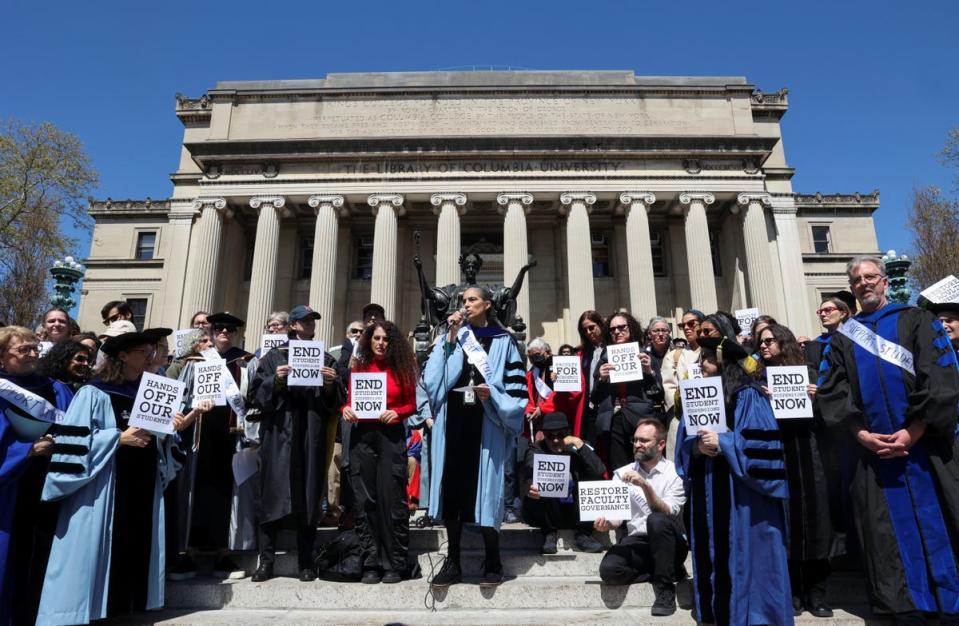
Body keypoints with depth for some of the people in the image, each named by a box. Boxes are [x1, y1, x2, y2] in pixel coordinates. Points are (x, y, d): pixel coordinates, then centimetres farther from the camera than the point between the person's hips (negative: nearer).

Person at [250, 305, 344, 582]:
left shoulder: (325, 359, 12)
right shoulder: (274, 357, 9)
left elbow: (337, 401, 9)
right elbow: (256, 392, 2)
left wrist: (332, 383, -11)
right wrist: (275, 381, -15)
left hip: (312, 436, 1)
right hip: (279, 434, -1)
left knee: (309, 497, 3)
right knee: (274, 495, -2)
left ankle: (306, 562, 12)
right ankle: (266, 561, 7)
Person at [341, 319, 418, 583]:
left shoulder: (402, 369, 4)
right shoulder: (359, 367, 9)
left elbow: (411, 404, 5)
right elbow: (349, 400, 10)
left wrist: (397, 412, -13)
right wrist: (346, 410, -11)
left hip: (391, 435, -2)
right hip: (361, 436, 2)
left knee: (392, 498, -2)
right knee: (365, 500, 4)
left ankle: (395, 564, 8)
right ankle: (371, 564, 14)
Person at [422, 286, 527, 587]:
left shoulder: (503, 341, 7)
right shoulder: (455, 336, 15)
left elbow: (516, 389, 2)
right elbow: (432, 377, 1)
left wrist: (492, 394, -16)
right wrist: (450, 338, -4)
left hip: (486, 424, -3)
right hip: (454, 421, 3)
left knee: (484, 490, -2)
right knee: (452, 489, 2)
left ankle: (493, 564, 14)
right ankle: (453, 562, 14)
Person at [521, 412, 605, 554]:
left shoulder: (576, 450, -1)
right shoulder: (536, 450, -7)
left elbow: (600, 472, -18)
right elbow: (529, 478, -26)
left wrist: (579, 445, -23)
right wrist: (529, 488, -50)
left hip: (578, 514, 2)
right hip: (548, 516, -2)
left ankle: (583, 534, -5)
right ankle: (549, 533, -2)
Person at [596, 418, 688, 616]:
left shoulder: (675, 473, -3)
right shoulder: (622, 473, 7)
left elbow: (667, 513, -17)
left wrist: (645, 485, -31)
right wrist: (606, 523, -18)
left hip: (669, 543, -3)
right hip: (637, 542, 3)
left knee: (657, 520, -35)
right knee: (608, 569, -26)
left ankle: (665, 589, -16)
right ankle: (670, 571, -2)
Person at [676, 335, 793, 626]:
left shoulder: (747, 395, -8)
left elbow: (760, 441, -15)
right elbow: (685, 442, 10)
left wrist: (722, 442, -19)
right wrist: (697, 446, -11)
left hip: (739, 491, -6)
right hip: (707, 491, 6)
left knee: (744, 555, 2)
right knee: (714, 555, 12)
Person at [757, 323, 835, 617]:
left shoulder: (807, 373, 7)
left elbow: (824, 416, 6)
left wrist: (815, 398, -12)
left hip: (806, 453, 0)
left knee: (812, 515, 1)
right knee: (785, 520, 2)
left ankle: (815, 592, 11)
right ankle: (792, 591, 11)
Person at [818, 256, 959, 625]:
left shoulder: (918, 321, 6)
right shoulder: (842, 339, 12)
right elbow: (831, 393, 4)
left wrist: (913, 432, -15)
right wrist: (861, 434, -11)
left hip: (926, 446, -2)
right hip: (874, 451, 2)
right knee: (891, 533, 5)